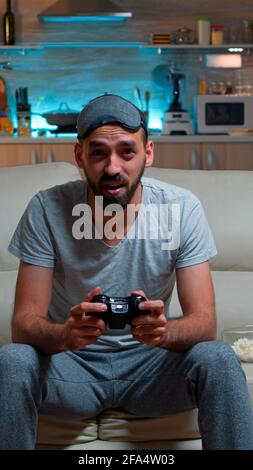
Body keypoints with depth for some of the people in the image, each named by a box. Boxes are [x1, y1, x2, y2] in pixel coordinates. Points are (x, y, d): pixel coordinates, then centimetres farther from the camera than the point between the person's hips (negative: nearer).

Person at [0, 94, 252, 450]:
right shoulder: (47, 209, -15)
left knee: (218, 359, -29)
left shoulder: (183, 208, -13)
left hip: (150, 364, 0)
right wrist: (65, 334, -42)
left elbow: (204, 322, -15)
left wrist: (164, 331, -40)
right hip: (72, 364, 0)